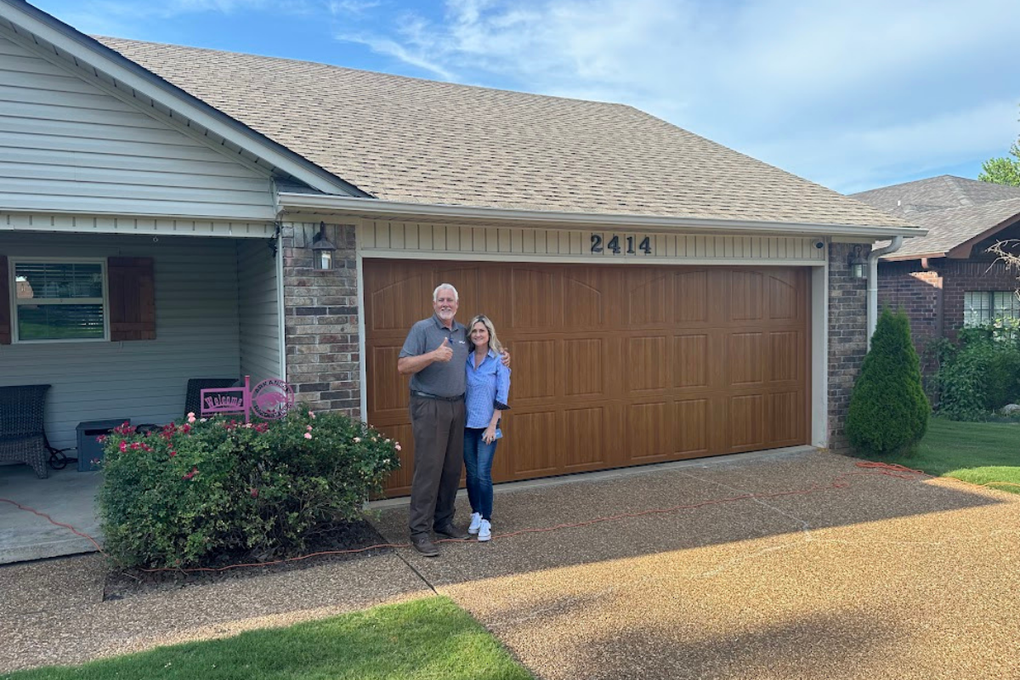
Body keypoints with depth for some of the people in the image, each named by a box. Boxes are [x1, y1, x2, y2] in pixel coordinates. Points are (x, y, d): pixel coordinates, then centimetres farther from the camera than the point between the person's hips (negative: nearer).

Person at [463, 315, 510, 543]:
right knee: (471, 473, 9)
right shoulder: (466, 359, 4)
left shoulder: (499, 360, -6)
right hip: (467, 423, 3)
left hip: (487, 425, -3)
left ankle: (486, 521, 3)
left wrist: (492, 425, -11)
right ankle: (476, 515, 23)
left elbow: (502, 396, -7)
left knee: (483, 474, -6)